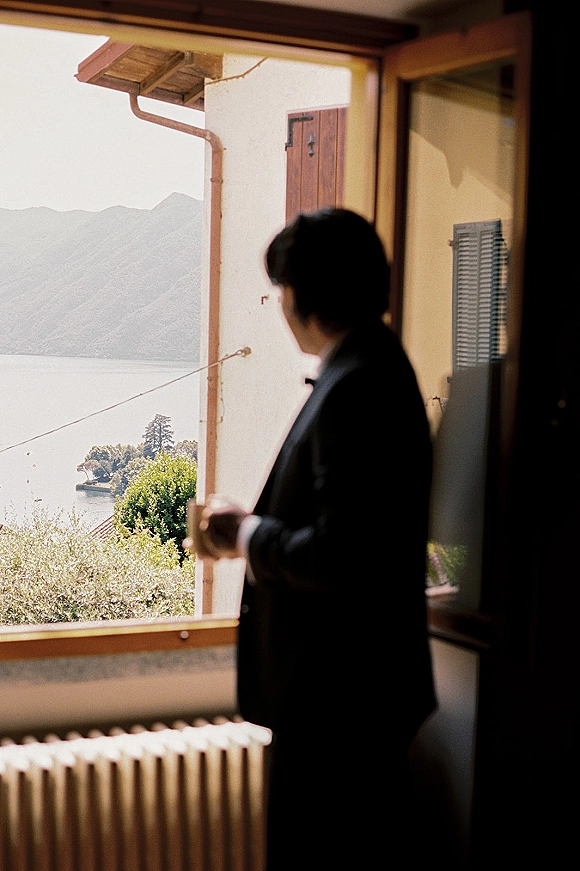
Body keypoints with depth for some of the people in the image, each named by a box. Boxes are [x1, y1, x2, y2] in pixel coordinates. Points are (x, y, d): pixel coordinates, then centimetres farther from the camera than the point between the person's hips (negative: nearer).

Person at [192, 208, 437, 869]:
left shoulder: (354, 389, -23)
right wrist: (257, 529, 8)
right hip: (365, 687, 10)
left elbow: (337, 558, -28)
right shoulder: (378, 369, 9)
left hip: (336, 696, -10)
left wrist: (249, 534, -12)